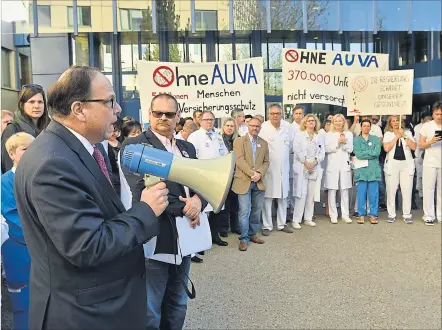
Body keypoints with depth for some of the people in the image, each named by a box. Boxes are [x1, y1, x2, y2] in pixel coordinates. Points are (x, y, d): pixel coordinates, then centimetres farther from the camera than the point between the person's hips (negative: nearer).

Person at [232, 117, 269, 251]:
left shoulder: (264, 143, 13)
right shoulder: (239, 141, -1)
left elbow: (266, 162, 9)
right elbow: (239, 160, -12)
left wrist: (259, 173, -9)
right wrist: (251, 173, -19)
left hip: (259, 182, 5)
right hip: (244, 181, -5)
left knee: (257, 210, 11)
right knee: (244, 211, -4)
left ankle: (252, 234, 26)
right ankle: (244, 238, 6)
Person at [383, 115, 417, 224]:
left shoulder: (407, 133, 10)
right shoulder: (388, 134, 6)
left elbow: (414, 147, -2)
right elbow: (386, 148, -9)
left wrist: (404, 136, -7)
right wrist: (396, 136, -6)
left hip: (407, 164, 1)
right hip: (392, 164, -1)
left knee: (407, 191, -1)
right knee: (391, 190, 1)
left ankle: (407, 215, 9)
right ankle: (391, 215, 10)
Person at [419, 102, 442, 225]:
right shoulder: (426, 126, 2)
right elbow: (421, 145, 3)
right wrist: (431, 141, -16)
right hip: (430, 163, -1)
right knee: (429, 189, 0)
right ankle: (429, 216, 6)